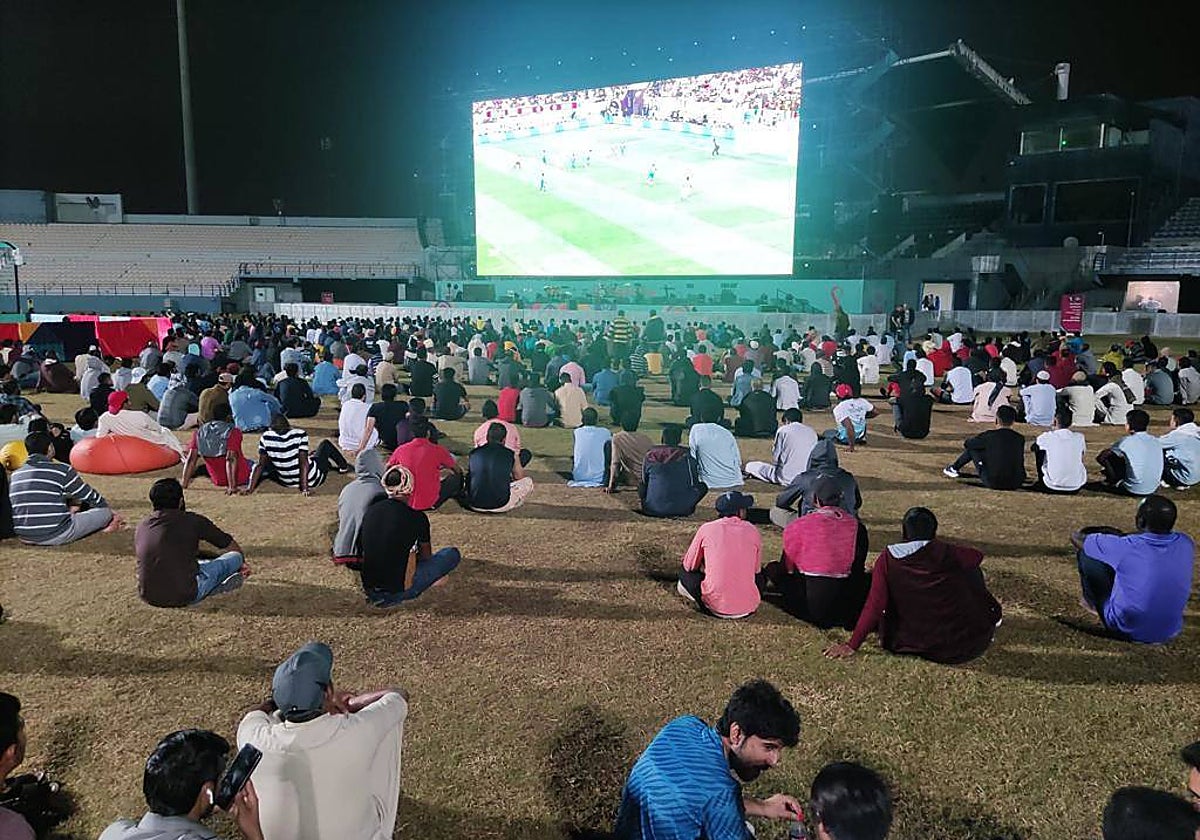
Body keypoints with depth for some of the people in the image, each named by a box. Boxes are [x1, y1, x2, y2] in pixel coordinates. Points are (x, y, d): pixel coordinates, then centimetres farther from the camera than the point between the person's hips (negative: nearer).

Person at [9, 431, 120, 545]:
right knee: (105, 511, 2)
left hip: (25, 537, 7)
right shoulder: (62, 470, -9)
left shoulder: (15, 476, 10)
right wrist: (111, 513, 22)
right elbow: (90, 496, 3)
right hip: (56, 537, -7)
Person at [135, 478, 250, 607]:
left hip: (148, 597, 6)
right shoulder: (193, 521, -7)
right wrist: (241, 563, 32)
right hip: (183, 597, -5)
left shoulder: (141, 526, 6)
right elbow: (234, 547, 9)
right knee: (235, 557, 9)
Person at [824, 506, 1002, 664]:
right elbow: (978, 556, 12)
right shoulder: (946, 553, -9)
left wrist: (852, 644, -7)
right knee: (971, 572, 17)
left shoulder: (888, 559, -8)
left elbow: (874, 605, -12)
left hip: (913, 644, 0)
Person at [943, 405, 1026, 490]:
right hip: (1015, 484, 4)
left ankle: (954, 468, 35)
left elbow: (966, 444, 7)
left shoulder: (990, 435, -8)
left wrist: (966, 443, 32)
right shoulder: (1020, 439, 1)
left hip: (993, 483, -3)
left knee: (972, 446, 13)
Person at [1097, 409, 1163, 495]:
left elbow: (1101, 457, -5)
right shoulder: (1156, 441, 1)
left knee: (1104, 456, 1)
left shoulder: (1126, 442, -14)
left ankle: (1116, 482, 16)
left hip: (1134, 490, -6)